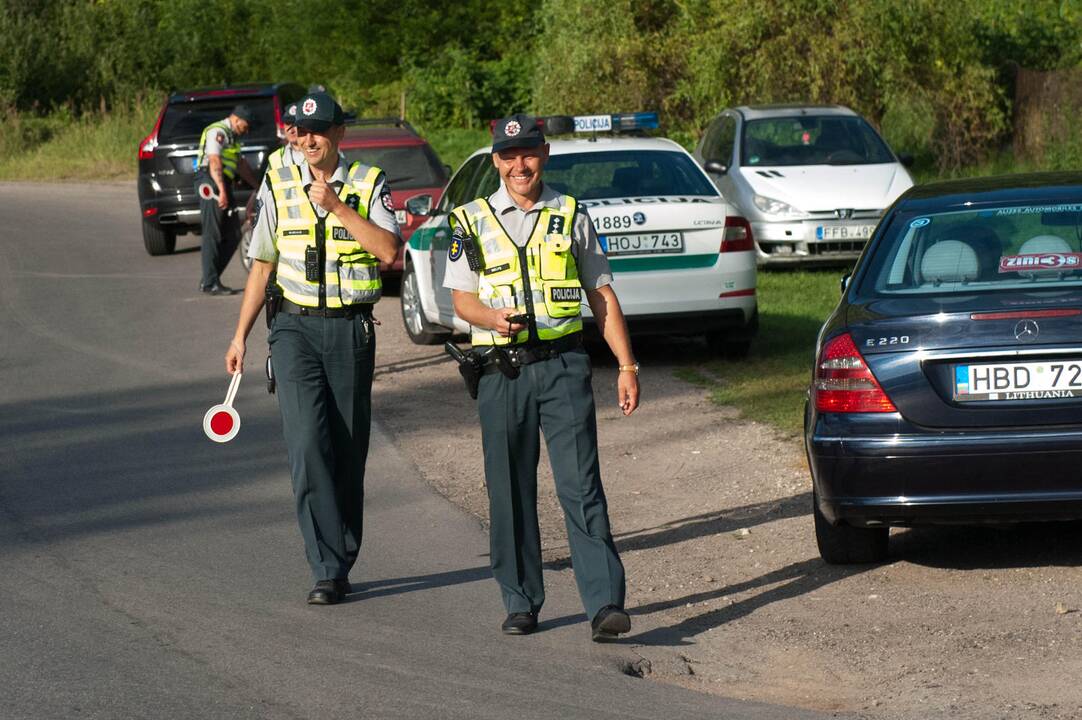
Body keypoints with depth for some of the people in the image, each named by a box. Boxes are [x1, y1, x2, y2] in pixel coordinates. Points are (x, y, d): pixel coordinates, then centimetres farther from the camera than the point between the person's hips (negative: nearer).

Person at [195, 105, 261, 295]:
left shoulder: (231, 136, 25)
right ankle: (210, 283, -7)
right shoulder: (217, 131, -8)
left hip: (222, 185, 10)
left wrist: (258, 186, 33)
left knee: (233, 235, 6)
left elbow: (241, 165, 32)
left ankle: (209, 279, 11)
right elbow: (214, 161, -20)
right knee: (212, 235, -9)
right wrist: (222, 190, -29)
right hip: (210, 184, -10)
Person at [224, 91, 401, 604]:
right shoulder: (279, 186, 6)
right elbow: (261, 265, 11)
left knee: (348, 449, 4)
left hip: (351, 330, 0)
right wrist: (240, 335, 8)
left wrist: (337, 206, -18)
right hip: (295, 327, 0)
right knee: (308, 442, -14)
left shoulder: (368, 184, 2)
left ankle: (340, 564, 15)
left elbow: (389, 250, -12)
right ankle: (329, 568, -16)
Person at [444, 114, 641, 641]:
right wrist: (493, 317, -16)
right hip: (501, 373, 1)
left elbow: (602, 295, 14)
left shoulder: (571, 217, 10)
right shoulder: (472, 221, 8)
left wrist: (627, 366, 7)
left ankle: (605, 603, -14)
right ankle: (521, 602, 15)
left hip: (562, 365, -1)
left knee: (581, 487, -9)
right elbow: (461, 299, 7)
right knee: (510, 492, 4)